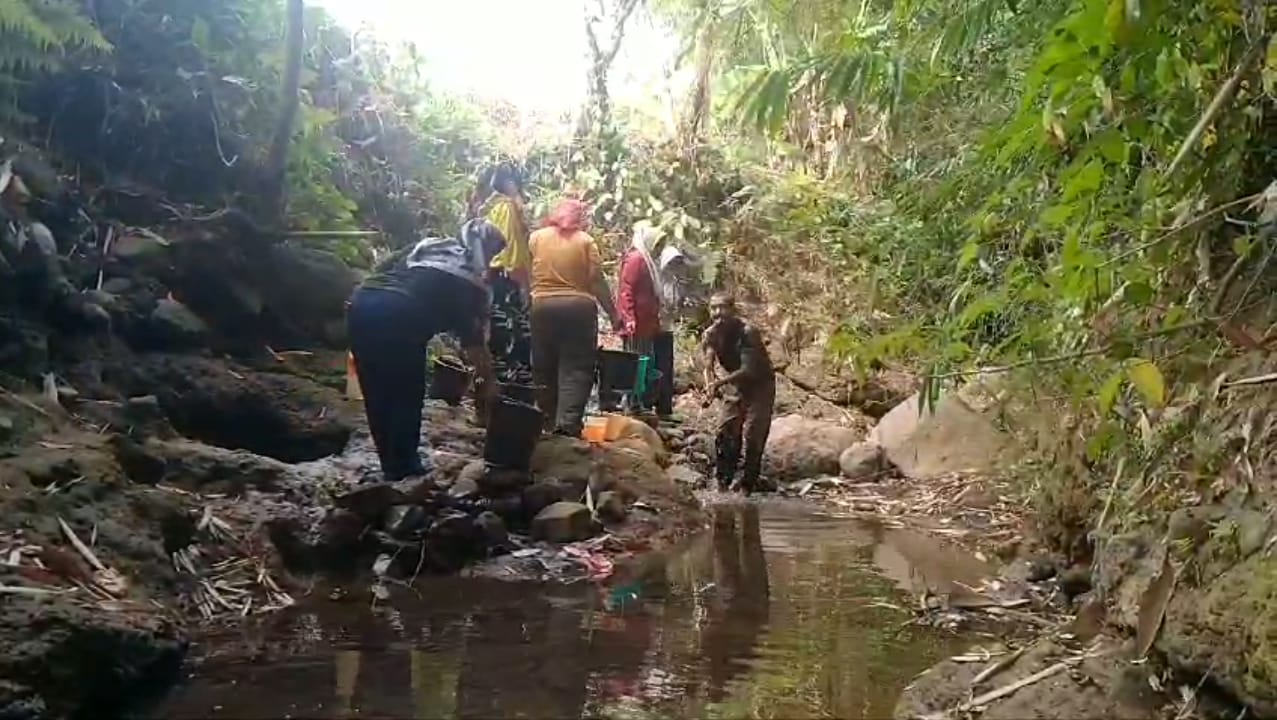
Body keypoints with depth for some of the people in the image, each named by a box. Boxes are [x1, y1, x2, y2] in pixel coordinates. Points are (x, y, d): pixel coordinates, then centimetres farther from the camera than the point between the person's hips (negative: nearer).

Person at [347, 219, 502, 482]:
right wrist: (488, 380, 20)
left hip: (361, 304, 6)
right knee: (408, 394, 11)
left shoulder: (424, 246, 28)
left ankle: (391, 464, 25)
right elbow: (472, 339, 12)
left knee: (377, 393, 16)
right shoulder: (470, 280, 12)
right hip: (398, 315, -6)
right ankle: (403, 466, 14)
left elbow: (381, 272, 25)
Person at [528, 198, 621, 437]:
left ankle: (549, 421, 17)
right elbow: (596, 281, -3)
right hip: (578, 307, -2)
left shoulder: (536, 237, 8)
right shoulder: (585, 240, 1)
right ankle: (568, 421, -15)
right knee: (576, 368, -2)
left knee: (544, 368, 12)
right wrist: (613, 314, 0)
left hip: (542, 307, 2)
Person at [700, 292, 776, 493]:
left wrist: (719, 382, -39)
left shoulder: (747, 332, -27)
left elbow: (748, 370, -31)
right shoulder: (710, 335, -8)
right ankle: (723, 480, 12)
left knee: (753, 436, -9)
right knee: (725, 433, 1)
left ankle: (748, 483, 1)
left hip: (760, 385, -5)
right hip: (735, 385, 6)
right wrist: (710, 387, -36)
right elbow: (708, 366, -16)